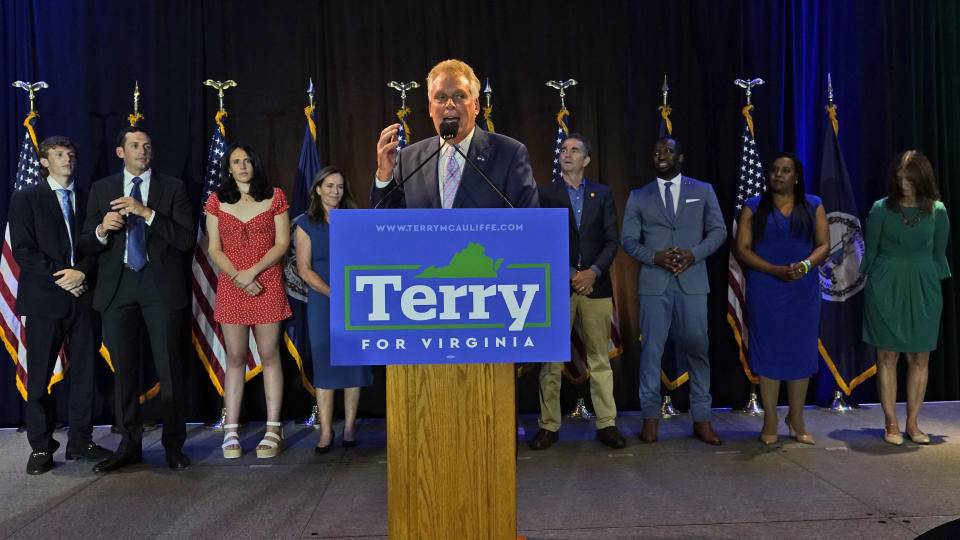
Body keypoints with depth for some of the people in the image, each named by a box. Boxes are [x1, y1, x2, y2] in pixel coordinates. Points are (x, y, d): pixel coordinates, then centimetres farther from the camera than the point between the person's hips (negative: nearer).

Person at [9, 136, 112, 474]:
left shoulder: (88, 199, 14)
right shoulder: (26, 199, 6)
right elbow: (23, 250, -3)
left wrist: (82, 272, -10)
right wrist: (60, 277, -11)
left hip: (84, 297, 3)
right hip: (45, 298, -2)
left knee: (85, 372, 5)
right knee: (39, 376, 2)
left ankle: (81, 441, 14)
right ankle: (41, 447, 11)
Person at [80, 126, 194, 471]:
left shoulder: (172, 188, 4)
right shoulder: (102, 189, 11)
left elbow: (187, 239, -7)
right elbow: (86, 244, 7)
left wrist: (147, 212, -15)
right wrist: (102, 229, -14)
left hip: (161, 287, -2)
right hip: (117, 287, 3)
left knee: (169, 369, -1)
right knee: (123, 369, 8)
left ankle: (174, 446, 10)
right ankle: (129, 445, 20)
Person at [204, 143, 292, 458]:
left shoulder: (275, 197, 5)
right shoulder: (216, 201, 10)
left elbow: (282, 243, 0)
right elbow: (214, 249, 5)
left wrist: (252, 271, -11)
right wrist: (237, 276, -10)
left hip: (267, 284, -1)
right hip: (231, 286, 2)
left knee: (269, 355, -1)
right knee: (235, 358, 3)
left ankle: (273, 430, 4)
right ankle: (231, 432, 8)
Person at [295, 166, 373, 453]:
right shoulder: (306, 224, 5)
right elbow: (304, 268, -2)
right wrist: (334, 294, -12)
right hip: (322, 302, -1)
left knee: (353, 362, 0)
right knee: (324, 363, -1)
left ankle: (349, 428, 8)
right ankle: (325, 432, 4)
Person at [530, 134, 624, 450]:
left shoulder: (602, 194, 12)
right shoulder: (545, 194, 6)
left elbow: (612, 240, 6)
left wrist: (594, 271, -9)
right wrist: (570, 274, -8)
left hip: (595, 284, 2)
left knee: (600, 359, 5)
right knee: (551, 360, 1)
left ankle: (606, 424, 13)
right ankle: (549, 426, 8)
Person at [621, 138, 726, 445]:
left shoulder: (703, 191, 10)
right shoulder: (638, 197, 10)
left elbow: (718, 230, 6)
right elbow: (628, 239, 6)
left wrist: (694, 253, -11)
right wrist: (655, 257, -12)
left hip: (692, 282, 0)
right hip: (654, 283, 0)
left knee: (697, 350, 3)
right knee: (651, 350, 1)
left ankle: (701, 420, 12)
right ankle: (651, 418, 10)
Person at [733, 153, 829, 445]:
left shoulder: (813, 206, 10)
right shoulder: (753, 207, 5)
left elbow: (824, 245, 5)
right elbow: (742, 248, -3)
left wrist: (805, 265, -16)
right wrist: (776, 270, -15)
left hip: (803, 290, 2)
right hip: (765, 290, -1)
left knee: (801, 351, 5)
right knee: (768, 350, 1)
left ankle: (796, 418, 21)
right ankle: (770, 422, 12)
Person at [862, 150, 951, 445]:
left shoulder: (937, 211, 2)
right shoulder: (881, 209, -3)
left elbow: (939, 254, 10)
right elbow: (870, 251, 3)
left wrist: (935, 286, 9)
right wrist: (871, 284, 4)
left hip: (923, 290, 2)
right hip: (886, 289, -2)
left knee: (920, 358, 4)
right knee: (887, 356, 1)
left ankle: (912, 423, 16)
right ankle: (891, 424, 10)